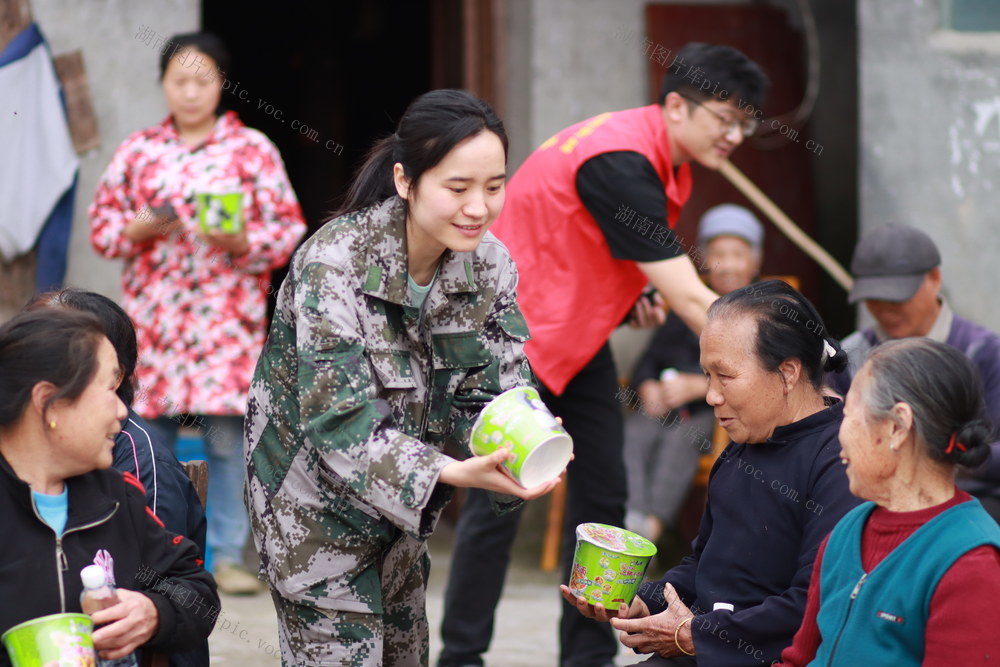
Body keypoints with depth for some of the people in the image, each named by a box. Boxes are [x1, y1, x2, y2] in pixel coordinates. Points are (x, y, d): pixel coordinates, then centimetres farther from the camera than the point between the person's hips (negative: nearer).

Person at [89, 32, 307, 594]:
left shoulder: (253, 150, 5)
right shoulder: (137, 151, 12)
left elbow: (288, 228, 3)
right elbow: (102, 224, 14)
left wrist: (241, 241, -15)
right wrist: (139, 230, -7)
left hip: (227, 317, -2)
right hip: (152, 314, 2)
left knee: (227, 439, -5)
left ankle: (228, 557, 3)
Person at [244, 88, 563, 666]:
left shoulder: (489, 265, -8)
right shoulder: (335, 265, -26)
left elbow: (493, 392, -7)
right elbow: (340, 420, -31)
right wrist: (450, 472, -43)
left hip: (401, 513, 6)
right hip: (317, 504, -6)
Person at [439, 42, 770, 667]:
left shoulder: (667, 162, 0)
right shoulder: (619, 163, -30)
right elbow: (689, 298, -32)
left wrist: (629, 289, 0)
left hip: (578, 334, 9)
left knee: (603, 493, 4)